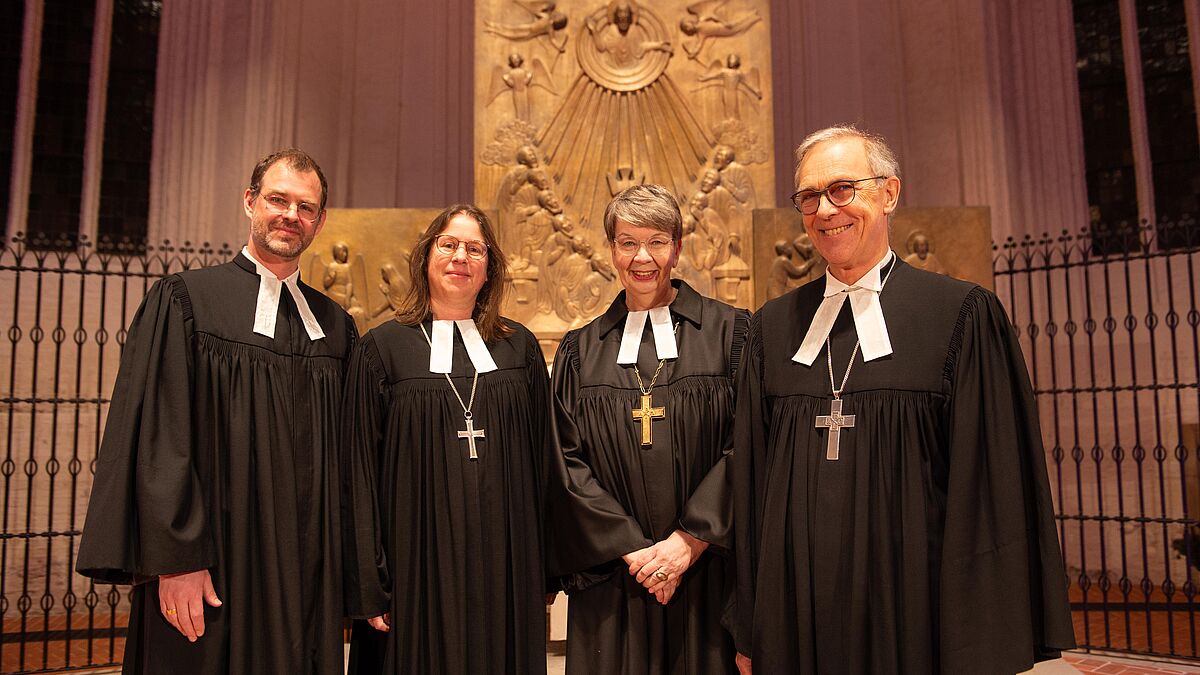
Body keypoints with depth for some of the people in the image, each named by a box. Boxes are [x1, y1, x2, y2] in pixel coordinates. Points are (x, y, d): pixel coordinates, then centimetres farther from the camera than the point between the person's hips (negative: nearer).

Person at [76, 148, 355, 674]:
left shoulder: (335, 325, 9)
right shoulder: (185, 300, -2)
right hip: (217, 566, -3)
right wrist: (176, 560, -14)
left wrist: (348, 562, 6)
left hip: (310, 569, 4)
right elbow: (159, 437, -8)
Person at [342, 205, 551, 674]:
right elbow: (359, 473, -2)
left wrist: (547, 571, 4)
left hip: (504, 561, 2)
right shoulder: (383, 349, 0)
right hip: (419, 560, -2)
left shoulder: (519, 348, 6)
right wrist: (368, 587, -6)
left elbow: (541, 461, 7)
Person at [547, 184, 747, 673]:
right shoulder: (580, 351, 7)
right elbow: (568, 462, 1)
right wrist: (631, 549, -8)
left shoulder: (728, 331, 1)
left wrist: (689, 540, -12)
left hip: (706, 573, -1)